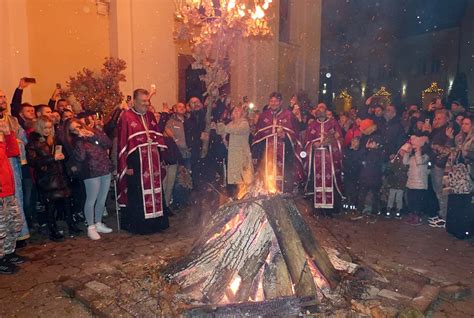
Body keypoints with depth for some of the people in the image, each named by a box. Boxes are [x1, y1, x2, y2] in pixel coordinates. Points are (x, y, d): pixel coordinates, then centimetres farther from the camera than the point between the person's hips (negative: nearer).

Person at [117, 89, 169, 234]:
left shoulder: (150, 116, 10)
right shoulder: (126, 117, -8)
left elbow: (158, 136, 14)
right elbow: (122, 142, -10)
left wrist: (161, 156, 7)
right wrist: (127, 165, -13)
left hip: (152, 162, 6)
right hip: (136, 162, -6)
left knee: (154, 191, 12)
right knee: (137, 194, 5)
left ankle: (155, 221, 25)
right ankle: (137, 225, 18)